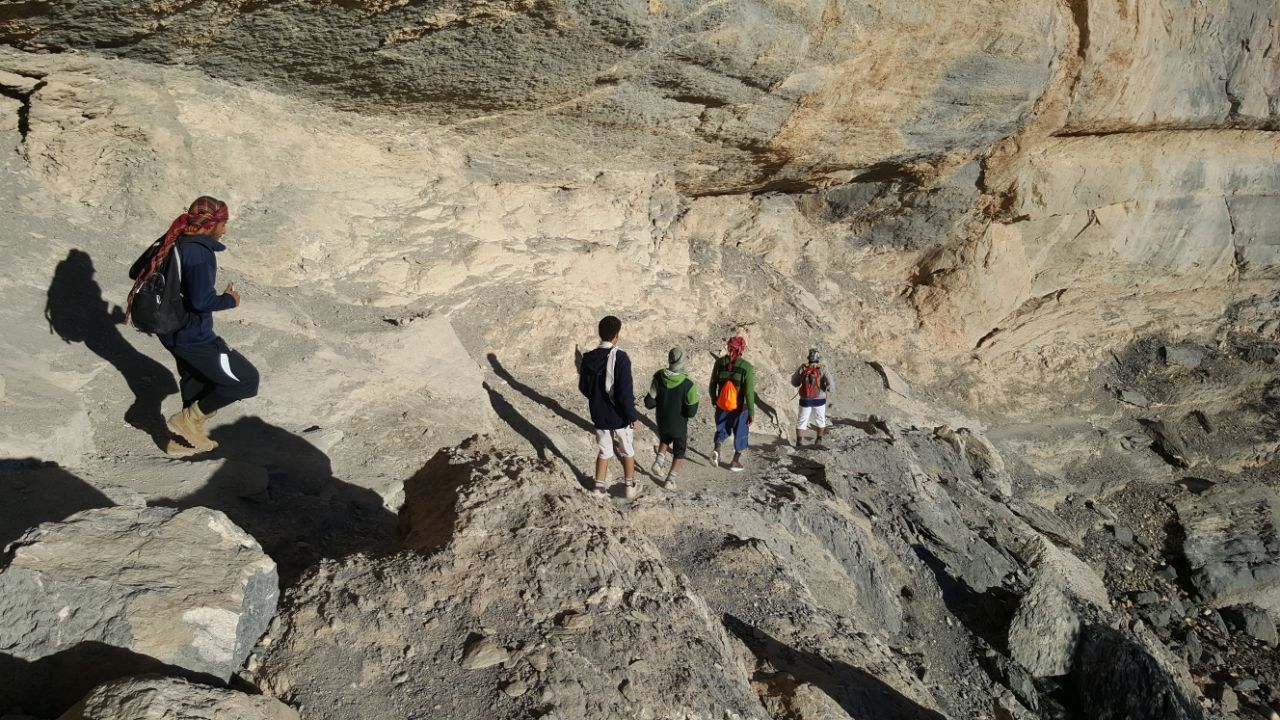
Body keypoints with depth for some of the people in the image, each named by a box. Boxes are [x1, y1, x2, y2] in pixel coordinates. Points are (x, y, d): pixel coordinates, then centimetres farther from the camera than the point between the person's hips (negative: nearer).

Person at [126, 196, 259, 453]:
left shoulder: (173, 243, 3)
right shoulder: (199, 251, -23)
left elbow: (136, 272, 13)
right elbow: (202, 301, -31)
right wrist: (230, 300, -13)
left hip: (174, 332, 10)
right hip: (193, 338, -10)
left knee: (196, 381, 29)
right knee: (246, 380, 0)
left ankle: (185, 437, 44)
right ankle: (189, 419, 9)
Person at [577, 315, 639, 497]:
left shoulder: (588, 358, -6)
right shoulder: (620, 358, -23)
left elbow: (583, 388, 6)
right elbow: (625, 393, -24)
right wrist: (633, 416, -12)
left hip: (599, 415, 4)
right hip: (620, 416, -4)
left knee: (605, 452, 22)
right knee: (627, 452, 18)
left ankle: (599, 486, 28)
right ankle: (630, 486, 29)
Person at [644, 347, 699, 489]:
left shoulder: (658, 378, -20)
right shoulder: (688, 384, -28)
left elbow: (649, 403, -13)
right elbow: (691, 412, -23)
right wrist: (694, 402, -4)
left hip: (662, 423, 3)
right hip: (679, 425, -3)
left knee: (665, 440, 35)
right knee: (679, 452, 21)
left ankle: (659, 462, 17)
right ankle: (671, 480, 21)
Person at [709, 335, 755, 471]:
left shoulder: (720, 362, -9)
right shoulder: (746, 367, -19)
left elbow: (713, 385, 0)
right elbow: (749, 392, -18)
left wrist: (714, 400, 16)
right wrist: (752, 413, -10)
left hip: (721, 406, 3)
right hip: (740, 408, -2)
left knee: (722, 430, 24)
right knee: (740, 434, 19)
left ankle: (716, 449, -2)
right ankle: (735, 462, 30)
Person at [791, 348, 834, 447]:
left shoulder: (803, 368, -7)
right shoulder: (822, 369, -13)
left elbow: (794, 382, 2)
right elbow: (830, 383, -19)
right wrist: (831, 388, 4)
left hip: (805, 400, 0)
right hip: (819, 399, 0)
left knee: (801, 420, 9)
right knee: (820, 418, 22)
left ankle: (798, 441, -2)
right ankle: (819, 439, 29)